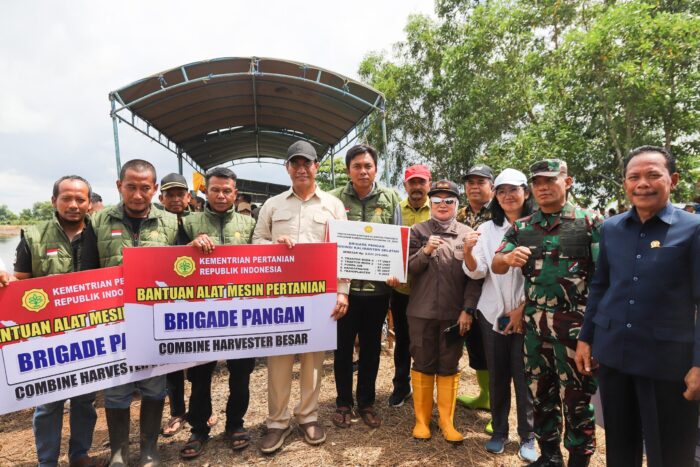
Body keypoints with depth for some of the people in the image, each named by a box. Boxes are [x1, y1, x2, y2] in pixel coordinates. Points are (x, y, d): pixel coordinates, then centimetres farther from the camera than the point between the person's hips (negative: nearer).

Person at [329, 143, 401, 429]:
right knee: (343, 346, 12)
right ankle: (343, 402, 31)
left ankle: (366, 402, 33)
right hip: (344, 284, -1)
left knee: (371, 346, 15)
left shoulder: (390, 198, 3)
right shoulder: (335, 199, -1)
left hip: (377, 285, 1)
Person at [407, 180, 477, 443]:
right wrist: (426, 251, -21)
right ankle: (421, 419, 27)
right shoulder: (417, 231, 1)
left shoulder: (468, 234, 2)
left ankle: (447, 420, 27)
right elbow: (407, 268, -4)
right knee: (422, 365, 11)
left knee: (449, 368, 11)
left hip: (454, 313, 0)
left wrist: (467, 310, -5)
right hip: (421, 312, 0)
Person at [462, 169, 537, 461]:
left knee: (524, 376, 4)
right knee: (497, 375, 11)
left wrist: (522, 308, -9)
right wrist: (468, 252, -23)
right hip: (493, 313, 3)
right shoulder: (486, 229, 4)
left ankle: (527, 437, 23)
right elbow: (477, 273, -3)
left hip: (526, 314, -2)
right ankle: (499, 431, 27)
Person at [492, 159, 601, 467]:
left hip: (575, 323, -4)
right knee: (540, 393, 16)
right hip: (534, 323, 4)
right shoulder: (521, 228, 7)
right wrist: (508, 258, -18)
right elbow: (495, 266, 5)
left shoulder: (590, 221, -3)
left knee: (576, 397, 7)